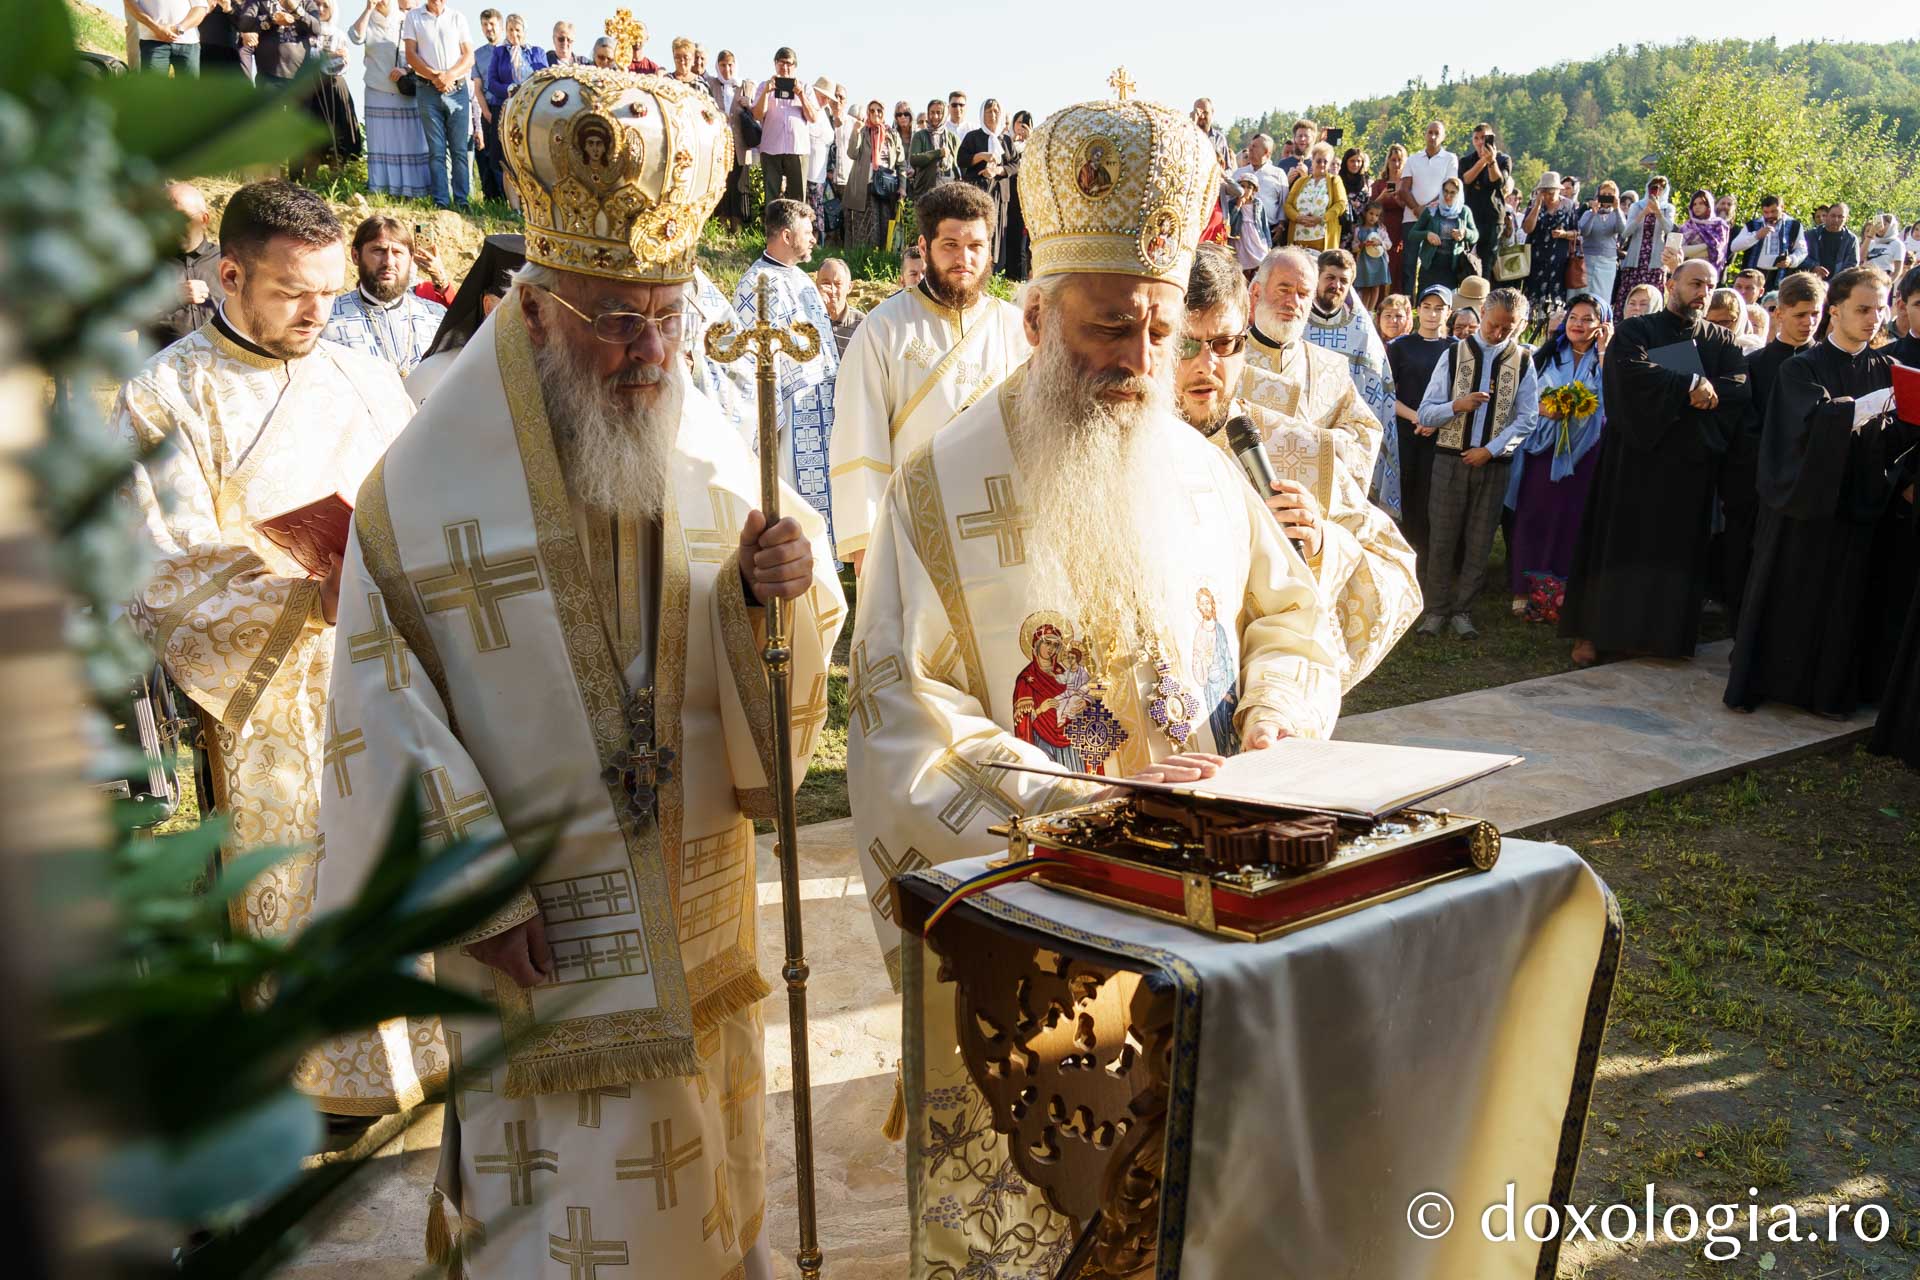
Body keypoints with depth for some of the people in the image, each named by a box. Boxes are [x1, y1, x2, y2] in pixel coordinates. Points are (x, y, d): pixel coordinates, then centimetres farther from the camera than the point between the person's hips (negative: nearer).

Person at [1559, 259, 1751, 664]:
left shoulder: (1721, 341, 13)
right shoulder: (1635, 331, 2)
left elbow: (1740, 386, -4)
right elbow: (1633, 373, -18)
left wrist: (1706, 393, -18)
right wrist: (1691, 386, -16)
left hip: (1690, 464, 3)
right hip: (1635, 457, -3)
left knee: (1678, 550, 4)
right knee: (1619, 546, -1)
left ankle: (1666, 634, 12)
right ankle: (1591, 633, 4)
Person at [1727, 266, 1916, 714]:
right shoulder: (1802, 368, -3)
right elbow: (1817, 419, -22)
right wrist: (1882, 401, -29)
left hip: (1859, 504, 4)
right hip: (1805, 500, -3)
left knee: (1845, 600, 8)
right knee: (1788, 597, 2)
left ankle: (1831, 689, 18)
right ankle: (1757, 681, 11)